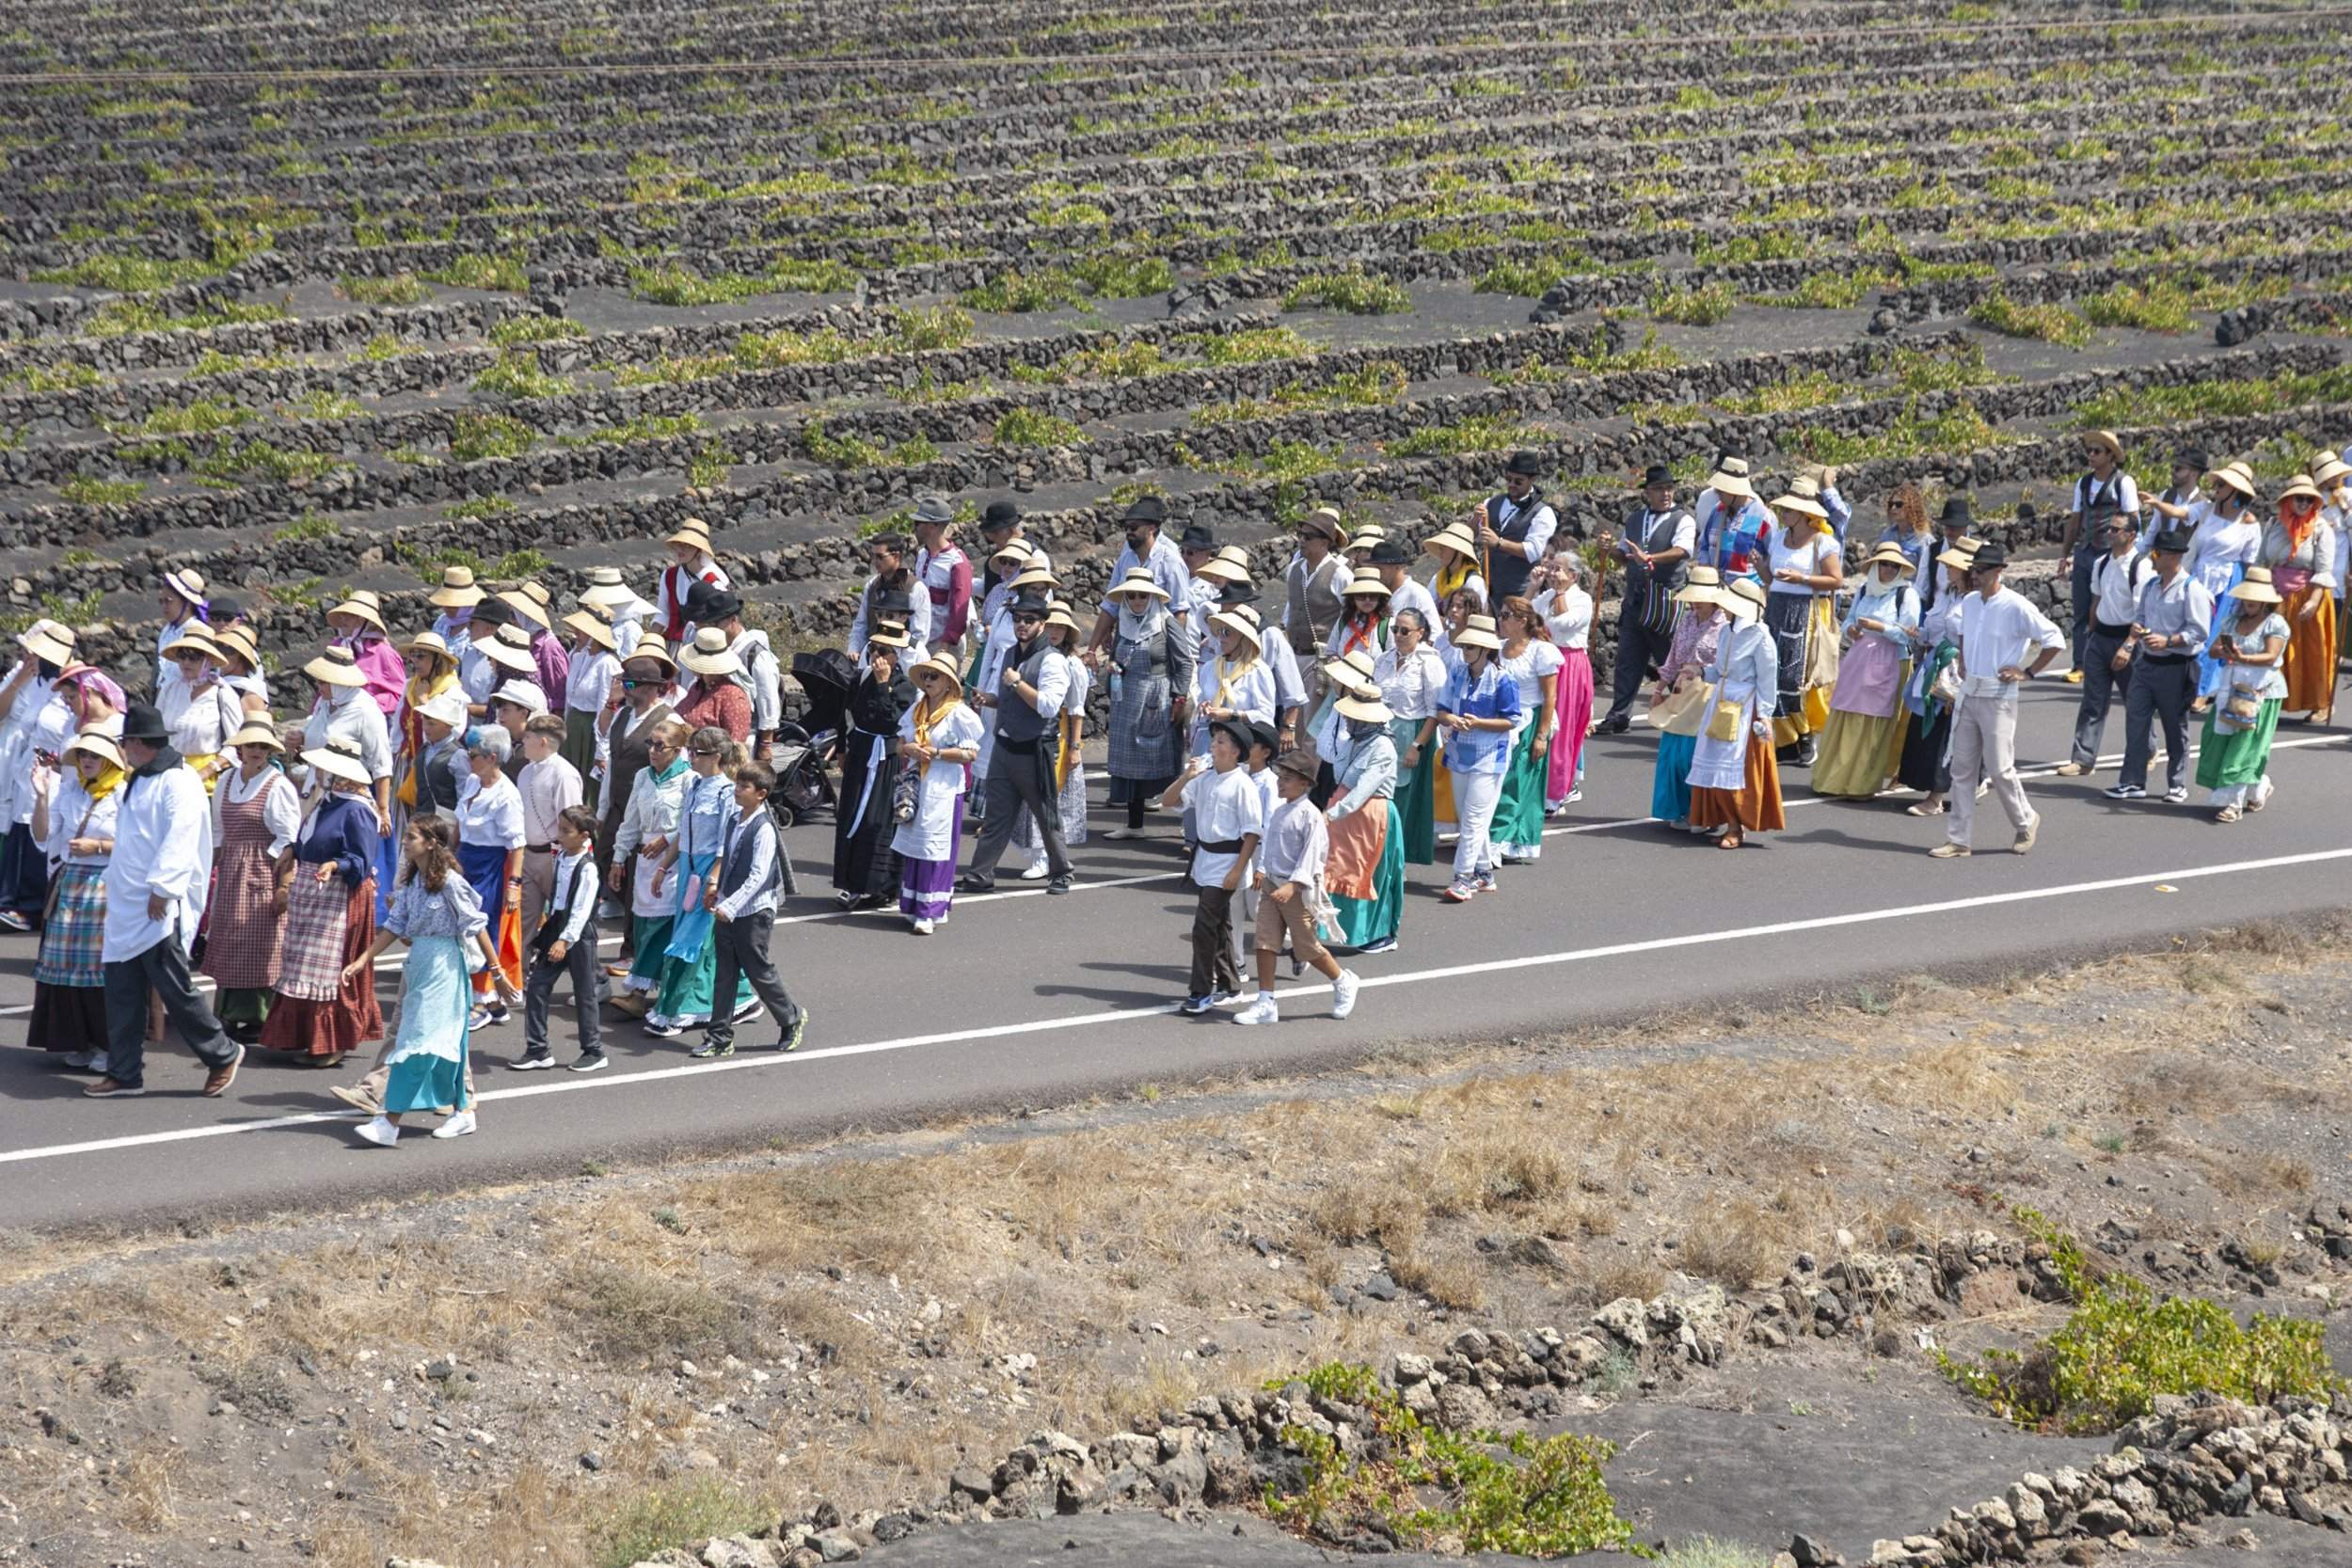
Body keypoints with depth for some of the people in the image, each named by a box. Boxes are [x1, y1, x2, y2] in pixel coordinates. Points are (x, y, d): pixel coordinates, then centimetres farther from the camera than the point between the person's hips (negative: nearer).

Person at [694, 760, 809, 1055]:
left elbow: (758, 876, -23)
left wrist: (730, 907, -27)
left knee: (759, 971, 5)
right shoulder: (735, 820, 6)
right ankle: (720, 1037, 14)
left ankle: (792, 1018, 26)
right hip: (727, 911, 8)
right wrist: (716, 887, 10)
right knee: (724, 975, 9)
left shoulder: (763, 829, -19)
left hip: (754, 912, -8)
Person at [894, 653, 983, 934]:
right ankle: (914, 906, 14)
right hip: (916, 787, 6)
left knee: (934, 847, -7)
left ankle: (930, 911, -7)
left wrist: (936, 753, -16)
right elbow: (900, 744, 17)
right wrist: (908, 749, -6)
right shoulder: (916, 711, 13)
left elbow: (970, 753, -10)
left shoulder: (959, 713, -7)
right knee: (912, 846, 6)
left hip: (943, 789, -6)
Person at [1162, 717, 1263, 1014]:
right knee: (1219, 925, 18)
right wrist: (1186, 777, -9)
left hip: (1226, 862, -7)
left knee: (1204, 926, -10)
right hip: (1204, 858, 7)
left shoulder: (1243, 785, -15)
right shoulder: (1204, 779, 4)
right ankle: (1229, 985, 30)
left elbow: (1253, 832, -14)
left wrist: (1237, 870, -17)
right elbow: (1168, 801, 7)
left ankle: (1201, 993, -4)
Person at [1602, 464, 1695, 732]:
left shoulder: (1683, 521, -2)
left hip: (1665, 601, -5)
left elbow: (1680, 550, -20)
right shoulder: (1634, 519, 15)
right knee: (1627, 659, 4)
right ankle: (1619, 716, 8)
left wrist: (1649, 558, -35)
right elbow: (1624, 555, 25)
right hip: (1635, 598, 5)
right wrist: (1611, 550, 2)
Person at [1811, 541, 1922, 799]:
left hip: (1886, 665, -5)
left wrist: (1878, 627, -19)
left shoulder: (1907, 594, -2)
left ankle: (1864, 784, 0)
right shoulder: (1864, 591, 15)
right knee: (1843, 719, 4)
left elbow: (1907, 633, -8)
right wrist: (1849, 630, -4)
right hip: (1856, 661, 5)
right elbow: (1847, 621, 18)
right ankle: (1833, 779, 9)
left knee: (1873, 725, -5)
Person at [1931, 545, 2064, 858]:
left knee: (1999, 768, -3)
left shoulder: (2016, 606, -13)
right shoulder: (1968, 603, 8)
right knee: (1962, 768, 5)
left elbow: (2055, 640, -10)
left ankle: (2026, 822, 21)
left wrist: (2027, 672, -9)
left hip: (1998, 697, -6)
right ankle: (1958, 840, 9)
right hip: (1968, 693, 6)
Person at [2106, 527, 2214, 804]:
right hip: (2146, 663, 7)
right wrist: (2131, 641, -2)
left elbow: (2200, 631, -16)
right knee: (2136, 721, 2)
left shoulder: (2192, 590, -13)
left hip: (2176, 667, -6)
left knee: (2175, 728, 7)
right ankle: (2133, 782, 7)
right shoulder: (2150, 586, 10)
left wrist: (2168, 641, -24)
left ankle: (2177, 785, 18)